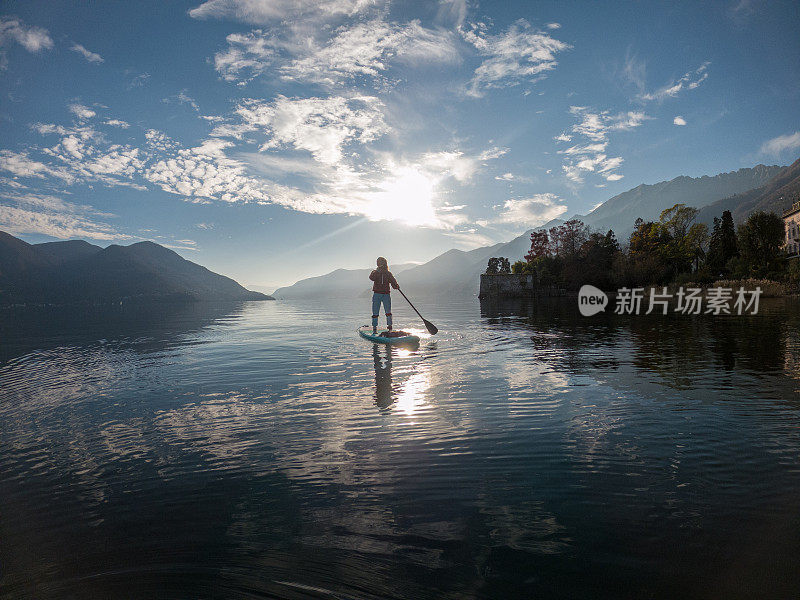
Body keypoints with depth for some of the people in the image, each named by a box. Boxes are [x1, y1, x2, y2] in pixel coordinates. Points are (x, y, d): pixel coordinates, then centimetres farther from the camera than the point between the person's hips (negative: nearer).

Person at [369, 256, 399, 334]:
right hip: (377, 294, -1)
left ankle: (390, 327, -2)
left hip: (386, 294, 1)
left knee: (388, 312, -9)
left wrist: (396, 286, -18)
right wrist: (378, 271, -24)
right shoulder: (375, 272, 5)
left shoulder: (388, 273, 10)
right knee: (375, 313, 1)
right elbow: (372, 277, -16)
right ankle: (374, 329, 11)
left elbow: (393, 281, 2)